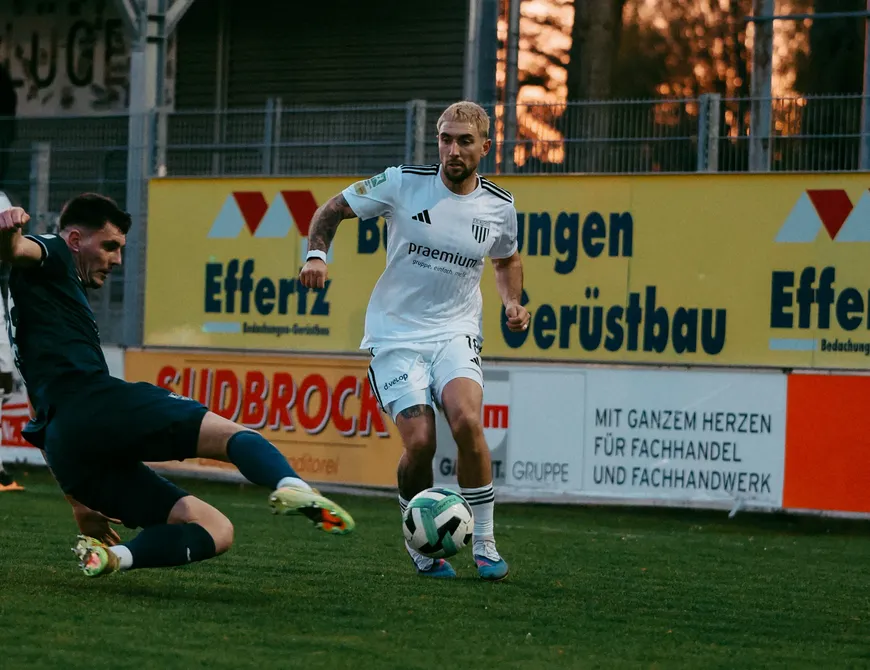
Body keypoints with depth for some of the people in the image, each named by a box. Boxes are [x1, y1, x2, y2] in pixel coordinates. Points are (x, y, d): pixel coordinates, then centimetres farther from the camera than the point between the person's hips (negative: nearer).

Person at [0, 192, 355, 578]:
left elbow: (49, 417, 39)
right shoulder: (49, 257, 14)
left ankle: (110, 556, -20)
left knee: (216, 530, 4)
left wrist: (79, 505, 38)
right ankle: (291, 487, -42)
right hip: (93, 403, -8)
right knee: (233, 435, -10)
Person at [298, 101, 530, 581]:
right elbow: (331, 211, 3)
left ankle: (484, 545, -12)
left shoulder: (499, 207, 1)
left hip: (456, 333, 1)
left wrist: (512, 303, 5)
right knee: (420, 442, -18)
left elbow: (507, 259, 23)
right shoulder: (403, 183, -7)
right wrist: (316, 254, -14)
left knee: (466, 420, -27)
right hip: (395, 333, -1)